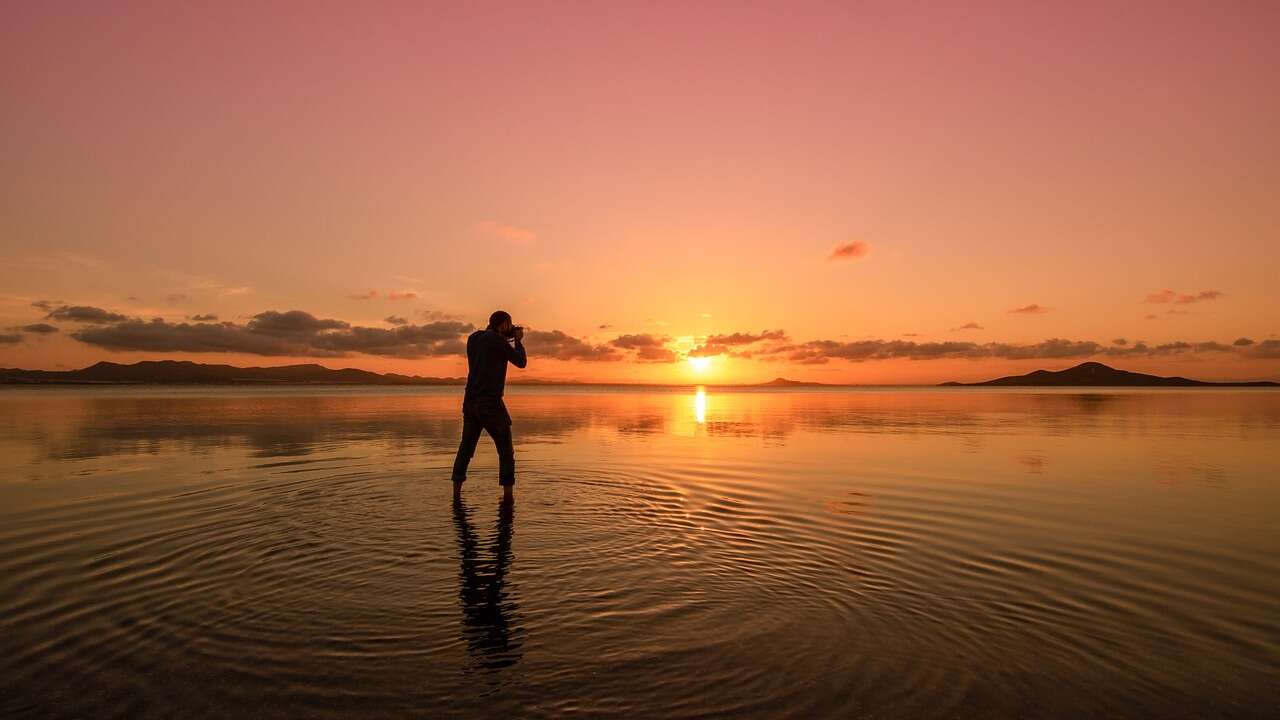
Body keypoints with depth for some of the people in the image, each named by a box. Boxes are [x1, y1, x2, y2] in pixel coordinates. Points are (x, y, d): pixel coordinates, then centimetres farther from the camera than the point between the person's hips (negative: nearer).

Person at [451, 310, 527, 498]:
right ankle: (507, 496, 4)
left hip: (470, 402, 7)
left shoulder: (473, 338, 10)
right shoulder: (498, 340, -11)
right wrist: (518, 340, 11)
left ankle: (456, 493, 17)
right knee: (506, 452, 4)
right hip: (490, 403, -7)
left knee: (466, 448, 15)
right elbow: (521, 362, -4)